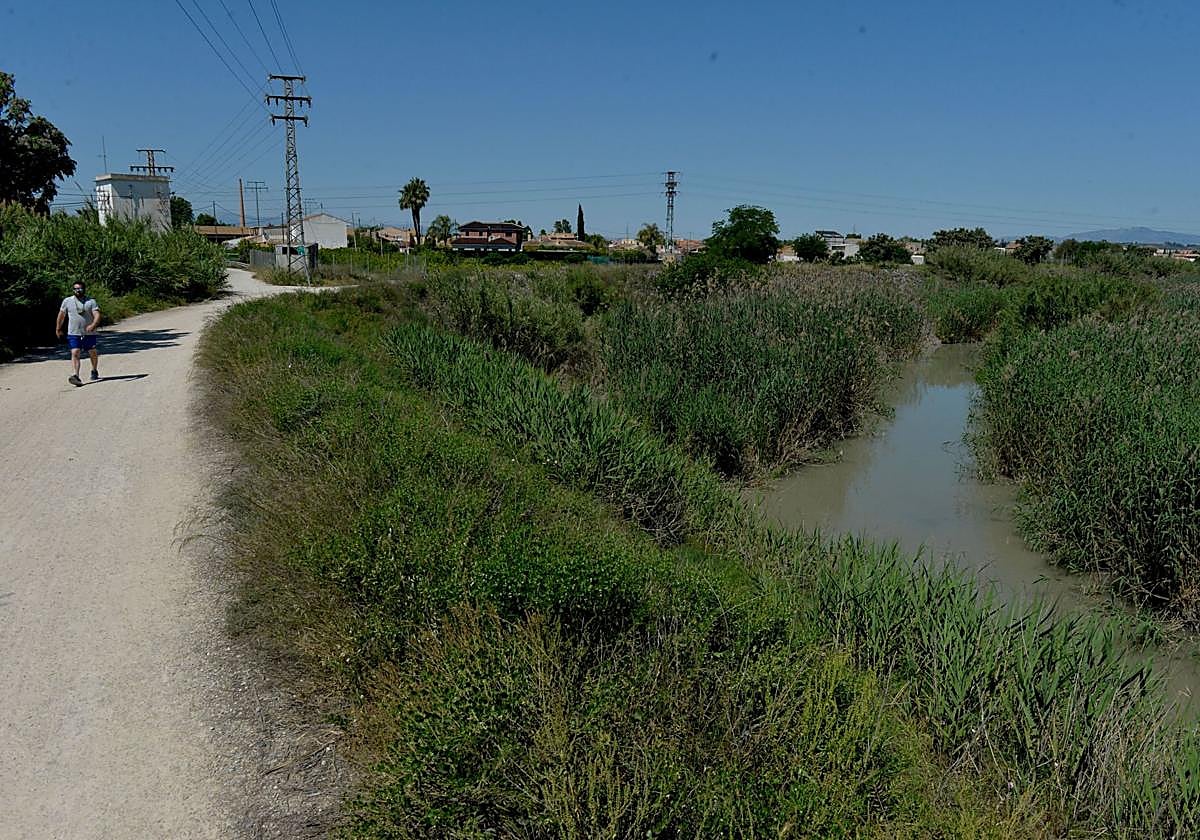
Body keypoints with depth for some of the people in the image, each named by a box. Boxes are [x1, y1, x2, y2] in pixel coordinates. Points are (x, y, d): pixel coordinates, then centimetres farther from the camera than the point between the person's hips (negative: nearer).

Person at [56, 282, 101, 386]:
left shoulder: (91, 301, -1)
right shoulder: (67, 301, 5)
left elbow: (97, 315, -11)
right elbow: (61, 315, 16)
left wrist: (93, 325, -30)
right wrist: (58, 329, 21)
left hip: (89, 333, 0)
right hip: (73, 334, 0)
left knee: (93, 353, 12)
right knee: (75, 353, -13)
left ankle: (94, 371, 36)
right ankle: (76, 376, -20)